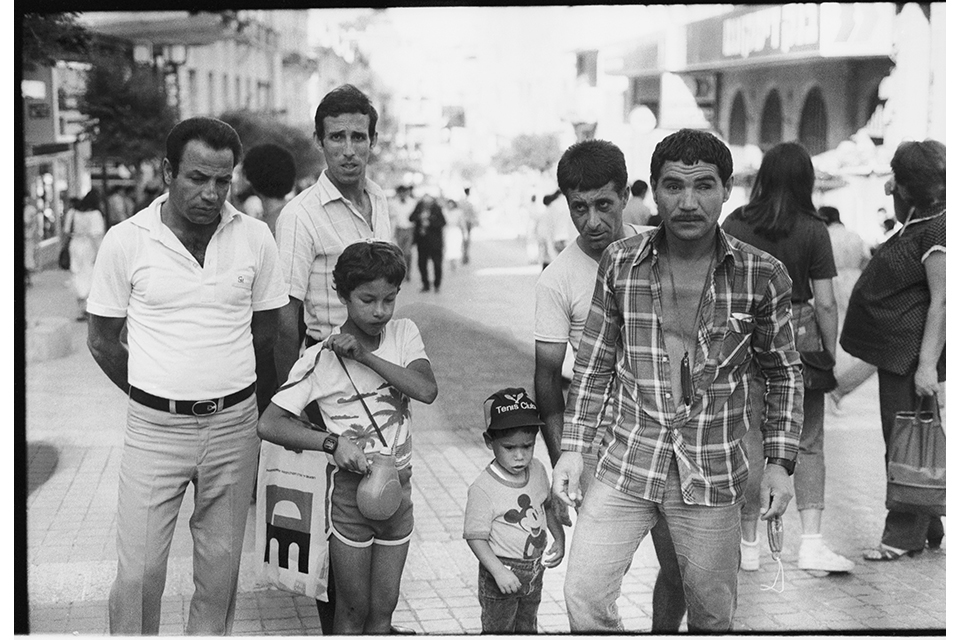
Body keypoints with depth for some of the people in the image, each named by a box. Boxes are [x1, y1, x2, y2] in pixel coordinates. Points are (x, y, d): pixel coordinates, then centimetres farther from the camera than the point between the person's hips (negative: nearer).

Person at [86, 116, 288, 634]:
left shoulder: (254, 238, -1)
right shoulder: (125, 241, -6)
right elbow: (102, 341, 3)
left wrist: (224, 392, 12)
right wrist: (158, 397, 7)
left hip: (233, 423, 2)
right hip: (154, 428, -2)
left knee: (220, 569, 11)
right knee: (138, 574, -2)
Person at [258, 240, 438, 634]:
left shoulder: (403, 333, -1)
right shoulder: (321, 358, -12)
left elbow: (427, 390, -18)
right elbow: (268, 425, -15)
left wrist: (365, 354, -21)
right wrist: (331, 441, -24)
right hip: (350, 488, -3)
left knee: (384, 607, 12)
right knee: (354, 609, 6)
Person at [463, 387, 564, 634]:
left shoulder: (537, 470, -3)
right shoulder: (483, 490, -24)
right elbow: (475, 537, -21)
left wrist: (559, 540, 3)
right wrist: (498, 571, -28)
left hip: (535, 571, 6)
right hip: (502, 572, -6)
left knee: (527, 627, 22)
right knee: (497, 630, 5)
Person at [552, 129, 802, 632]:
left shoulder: (761, 276, -6)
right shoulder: (620, 262, -2)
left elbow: (783, 374, 5)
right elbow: (594, 364, 7)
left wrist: (780, 461, -2)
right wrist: (573, 448, 2)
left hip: (712, 474, -1)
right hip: (625, 463, 1)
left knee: (712, 614, 11)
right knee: (583, 597, -1)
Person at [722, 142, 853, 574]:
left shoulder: (735, 225, -2)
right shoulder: (813, 230, -5)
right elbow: (825, 303, -5)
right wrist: (831, 355, 4)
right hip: (799, 338, -1)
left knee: (750, 441, 8)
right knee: (808, 443, 10)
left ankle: (748, 545, 14)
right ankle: (811, 542, 2)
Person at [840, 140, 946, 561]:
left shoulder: (937, 232, -15)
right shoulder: (916, 227, 16)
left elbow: (942, 302, -21)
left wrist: (927, 364, -24)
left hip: (913, 354, -10)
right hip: (897, 352, 10)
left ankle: (904, 537, 2)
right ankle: (929, 531, 23)